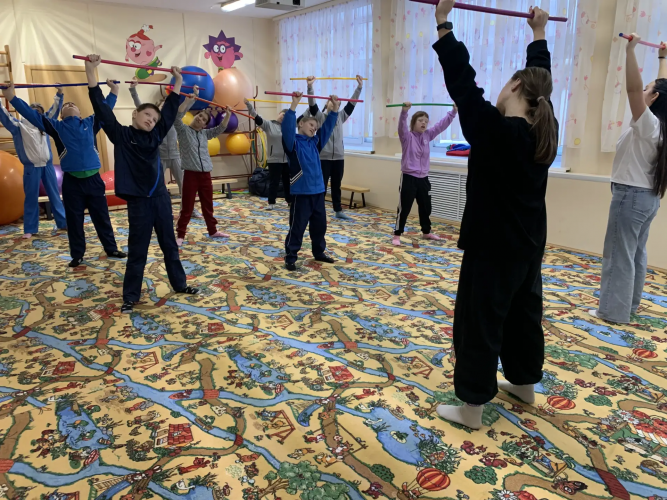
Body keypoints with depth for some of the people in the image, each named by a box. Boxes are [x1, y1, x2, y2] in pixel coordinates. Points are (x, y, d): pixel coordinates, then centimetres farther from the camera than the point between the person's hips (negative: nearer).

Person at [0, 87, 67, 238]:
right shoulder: (20, 126, 4)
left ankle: (63, 223, 17)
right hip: (31, 168, -3)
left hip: (48, 166, 3)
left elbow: (54, 110, 15)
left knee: (55, 195, 10)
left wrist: (59, 94, 9)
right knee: (31, 198, 3)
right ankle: (30, 229, 11)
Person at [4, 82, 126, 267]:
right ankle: (77, 255, 19)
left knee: (102, 217, 9)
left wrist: (113, 91, 19)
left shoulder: (90, 123, 10)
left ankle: (111, 249, 23)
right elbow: (31, 114, 8)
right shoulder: (56, 126, 8)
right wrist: (12, 97, 3)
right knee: (74, 221, 7)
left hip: (93, 179, 0)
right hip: (71, 181, 0)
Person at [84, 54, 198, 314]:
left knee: (170, 245, 15)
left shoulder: (155, 137, 7)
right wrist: (91, 73, -17)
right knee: (137, 251, 3)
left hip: (160, 198, 4)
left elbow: (169, 112, 10)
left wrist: (177, 82, 11)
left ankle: (179, 284, 30)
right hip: (138, 201, -4)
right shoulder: (120, 135, -3)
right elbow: (102, 110, -12)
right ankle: (130, 297, 16)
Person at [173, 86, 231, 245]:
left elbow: (220, 129, 13)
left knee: (208, 206, 15)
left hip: (205, 175, 5)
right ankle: (180, 235, 6)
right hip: (191, 174, -5)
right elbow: (177, 116, -14)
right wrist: (188, 100, -21)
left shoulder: (205, 134, 14)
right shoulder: (183, 130, 1)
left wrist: (228, 115, 0)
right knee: (187, 208, -2)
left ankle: (213, 231, 27)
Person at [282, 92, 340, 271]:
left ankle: (319, 253, 32)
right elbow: (287, 128, -23)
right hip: (301, 192, -7)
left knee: (320, 225, 16)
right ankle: (290, 258, 9)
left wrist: (334, 109, 8)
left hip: (318, 191, 7)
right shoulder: (293, 142, -6)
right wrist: (294, 105, -30)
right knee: (297, 227, -1)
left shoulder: (315, 142, 13)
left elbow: (327, 127, 16)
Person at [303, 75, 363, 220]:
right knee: (321, 185, 0)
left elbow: (351, 103, 8)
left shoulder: (341, 116, 11)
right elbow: (312, 104, -14)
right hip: (323, 157, -4)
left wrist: (359, 87, 2)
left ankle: (339, 211, 22)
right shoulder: (320, 116, 0)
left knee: (336, 186, 14)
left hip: (338, 157, 4)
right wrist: (310, 86, -27)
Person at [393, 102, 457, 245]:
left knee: (426, 207, 18)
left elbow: (441, 125, 9)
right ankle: (397, 235, 4)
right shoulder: (407, 137, -9)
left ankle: (426, 232, 35)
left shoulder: (428, 135, 7)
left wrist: (453, 112, 1)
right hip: (409, 178, -6)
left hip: (423, 178, 6)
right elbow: (402, 126, -27)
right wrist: (404, 111, -43)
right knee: (404, 208, -4)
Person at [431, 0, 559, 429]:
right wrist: (539, 35, 30)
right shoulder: (546, 130, 2)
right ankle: (525, 384, 39)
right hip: (529, 246, 8)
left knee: (479, 323, 1)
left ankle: (472, 409, 11)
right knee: (525, 315, 21)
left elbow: (462, 82, -18)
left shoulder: (495, 130, -20)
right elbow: (541, 78, 17)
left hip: (493, 248, -8)